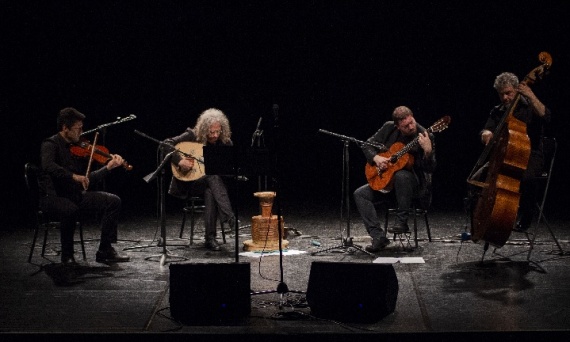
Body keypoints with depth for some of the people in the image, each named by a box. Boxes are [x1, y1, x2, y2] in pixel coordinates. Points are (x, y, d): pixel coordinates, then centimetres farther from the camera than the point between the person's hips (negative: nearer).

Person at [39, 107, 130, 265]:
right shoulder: (51, 144, -8)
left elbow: (89, 179, 9)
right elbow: (48, 166, -31)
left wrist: (108, 167, -3)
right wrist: (73, 176, -37)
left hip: (76, 195, 7)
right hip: (53, 196, -7)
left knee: (113, 201, -9)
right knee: (71, 210, -39)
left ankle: (105, 250, -6)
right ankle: (67, 254, -15)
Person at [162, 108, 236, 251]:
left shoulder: (226, 143, 0)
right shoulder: (192, 135, -9)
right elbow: (166, 144, -15)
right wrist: (180, 161, -27)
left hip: (212, 183, 3)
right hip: (188, 182, -3)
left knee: (210, 192, -35)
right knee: (213, 178, -34)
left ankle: (210, 237, -33)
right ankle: (229, 218, -44)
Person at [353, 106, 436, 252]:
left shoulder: (425, 136, -14)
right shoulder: (388, 128, -2)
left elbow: (430, 169, -20)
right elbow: (367, 145, 7)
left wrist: (428, 150, -39)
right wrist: (376, 158, -13)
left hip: (416, 183, -5)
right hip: (387, 182, 5)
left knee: (401, 175, -39)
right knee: (359, 194, -13)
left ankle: (402, 222, -25)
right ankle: (378, 236, -20)